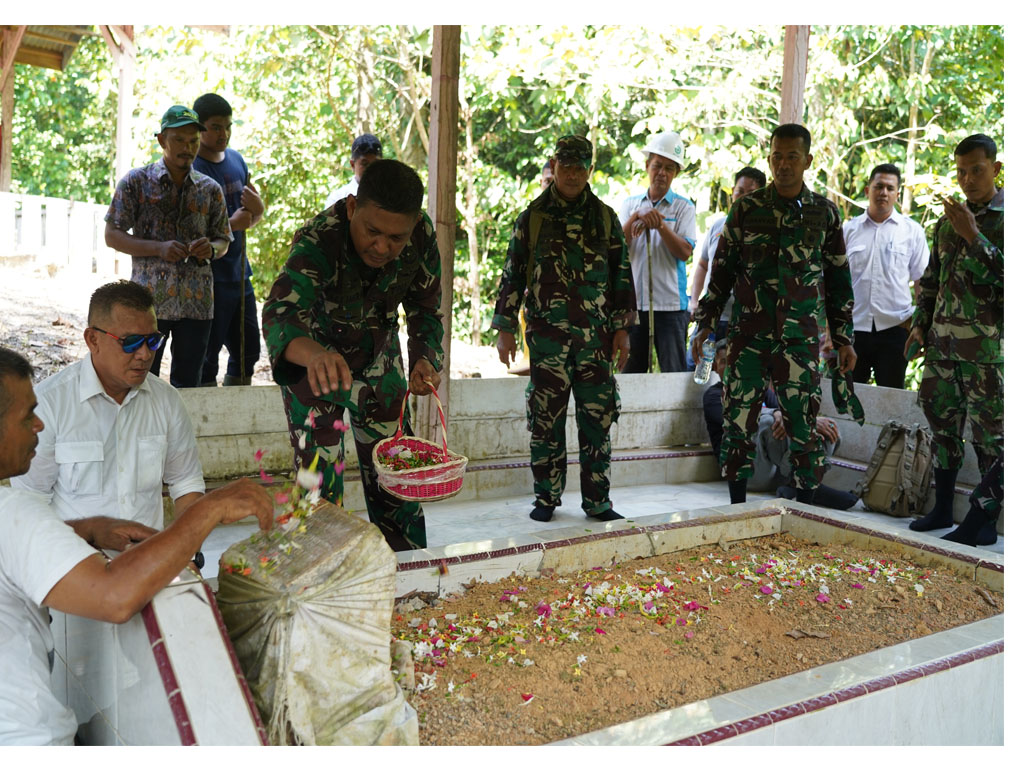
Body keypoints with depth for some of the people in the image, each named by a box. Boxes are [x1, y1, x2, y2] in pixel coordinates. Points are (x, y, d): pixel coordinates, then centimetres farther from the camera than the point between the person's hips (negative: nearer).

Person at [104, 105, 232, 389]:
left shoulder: (210, 189, 9)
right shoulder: (136, 181, 2)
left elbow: (223, 240, 15)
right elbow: (112, 236, 0)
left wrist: (211, 249, -10)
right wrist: (159, 248, -16)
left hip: (196, 302, 2)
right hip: (148, 300, -2)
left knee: (188, 384, 9)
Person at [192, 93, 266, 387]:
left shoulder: (236, 159, 11)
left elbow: (256, 214, 19)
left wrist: (257, 207, -3)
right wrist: (230, 224, -22)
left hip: (240, 272, 8)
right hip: (209, 277, -8)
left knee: (248, 351, 16)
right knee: (206, 359, -2)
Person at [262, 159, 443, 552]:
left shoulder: (422, 236, -21)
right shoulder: (319, 240, -36)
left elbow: (425, 308, -7)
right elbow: (279, 314, -52)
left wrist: (426, 359, -26)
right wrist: (315, 355, -74)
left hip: (379, 361, 4)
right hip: (313, 362, -4)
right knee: (320, 479, -4)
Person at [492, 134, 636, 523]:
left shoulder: (605, 217, 11)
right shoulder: (532, 217, 6)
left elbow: (622, 274, 12)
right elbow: (512, 275, 7)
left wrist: (622, 328, 6)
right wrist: (505, 329, 3)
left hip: (597, 334, 2)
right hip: (547, 334, -1)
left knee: (597, 418, 2)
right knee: (546, 419, 2)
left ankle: (597, 500, 11)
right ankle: (546, 498, 13)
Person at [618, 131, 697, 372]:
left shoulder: (683, 207, 5)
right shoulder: (630, 204, 14)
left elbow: (685, 252, -6)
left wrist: (660, 225, -17)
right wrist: (635, 218, -13)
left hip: (670, 303, -2)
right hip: (632, 301, 3)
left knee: (675, 372, -2)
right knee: (631, 371, 7)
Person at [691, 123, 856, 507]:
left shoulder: (825, 212, 7)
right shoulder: (746, 208, 5)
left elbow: (838, 281, 12)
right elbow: (722, 271, 8)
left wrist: (844, 339, 9)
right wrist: (705, 325, 3)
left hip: (800, 338, 0)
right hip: (747, 335, 0)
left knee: (803, 426, 0)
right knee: (738, 423, 3)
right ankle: (737, 507, 16)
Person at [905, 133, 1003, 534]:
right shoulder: (948, 220, 14)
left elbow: (1006, 275, -15)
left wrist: (972, 235, -18)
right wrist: (920, 324, 15)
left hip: (986, 348, -5)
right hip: (941, 343, 6)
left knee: (989, 434, 0)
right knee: (943, 425, 11)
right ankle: (942, 509, 22)